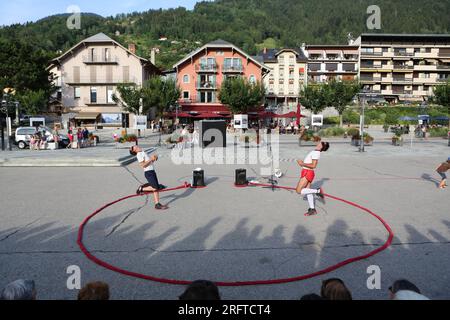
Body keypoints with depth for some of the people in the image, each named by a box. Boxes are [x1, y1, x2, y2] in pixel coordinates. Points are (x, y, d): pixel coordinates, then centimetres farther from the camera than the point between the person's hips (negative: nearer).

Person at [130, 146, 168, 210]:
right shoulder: (139, 154, -8)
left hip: (152, 171, 9)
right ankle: (142, 189, 5)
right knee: (155, 188, -13)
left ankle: (157, 204, 10)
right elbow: (143, 165, -18)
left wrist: (154, 158, 9)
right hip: (148, 172, -9)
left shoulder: (143, 153, 21)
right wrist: (151, 159, -18)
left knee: (157, 188, 5)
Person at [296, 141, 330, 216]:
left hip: (308, 173, -10)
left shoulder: (316, 153, -16)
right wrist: (303, 163, 9)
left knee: (299, 191, -10)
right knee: (307, 191, 13)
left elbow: (313, 165, -24)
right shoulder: (315, 152, 14)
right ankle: (312, 210, 18)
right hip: (307, 173, 10)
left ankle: (318, 191, -7)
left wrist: (302, 164, -19)